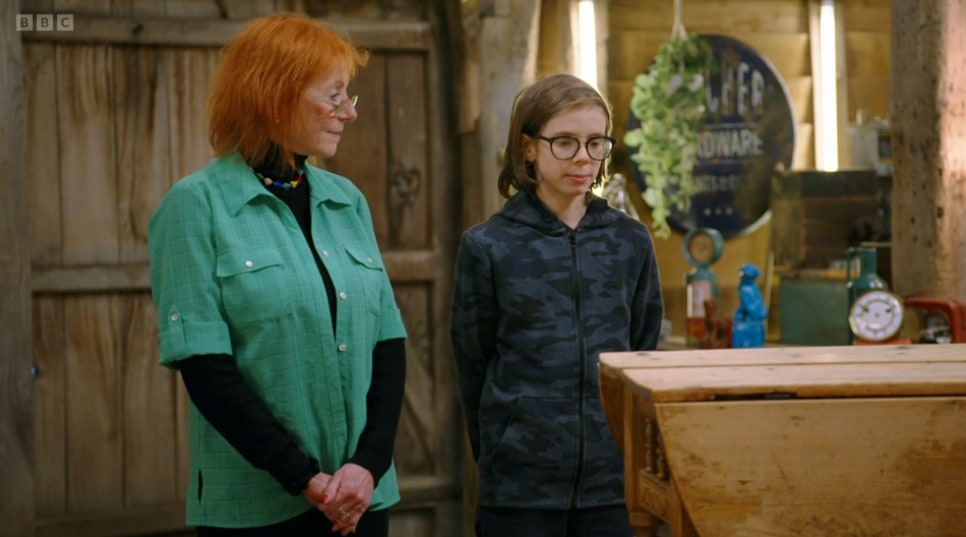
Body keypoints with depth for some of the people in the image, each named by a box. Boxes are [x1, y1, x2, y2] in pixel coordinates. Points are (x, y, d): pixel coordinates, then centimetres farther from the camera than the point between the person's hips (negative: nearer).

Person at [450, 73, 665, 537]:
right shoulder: (487, 247, -2)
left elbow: (644, 354, 13)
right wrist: (497, 453, 7)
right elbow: (473, 368, 3)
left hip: (613, 481, 2)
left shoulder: (630, 242, 5)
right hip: (520, 484, -2)